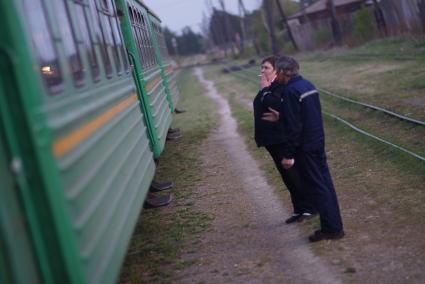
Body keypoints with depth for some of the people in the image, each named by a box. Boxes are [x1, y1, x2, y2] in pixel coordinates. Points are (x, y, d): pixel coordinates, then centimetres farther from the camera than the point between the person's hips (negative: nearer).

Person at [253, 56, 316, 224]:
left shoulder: (281, 86, -12)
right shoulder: (267, 88, 15)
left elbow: (276, 104, -27)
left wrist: (265, 89, -18)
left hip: (282, 138, -9)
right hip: (272, 138, 9)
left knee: (293, 174, -3)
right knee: (287, 176, 12)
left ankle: (308, 209, 8)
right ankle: (299, 210, 20)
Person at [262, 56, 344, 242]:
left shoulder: (290, 91, -18)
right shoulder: (308, 85, 10)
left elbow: (293, 126, -21)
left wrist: (288, 155, -16)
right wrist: (280, 117, 21)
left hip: (305, 147, -9)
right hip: (318, 142, 9)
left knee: (316, 186, -1)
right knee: (325, 183, 13)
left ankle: (332, 228, 5)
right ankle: (334, 225, 21)